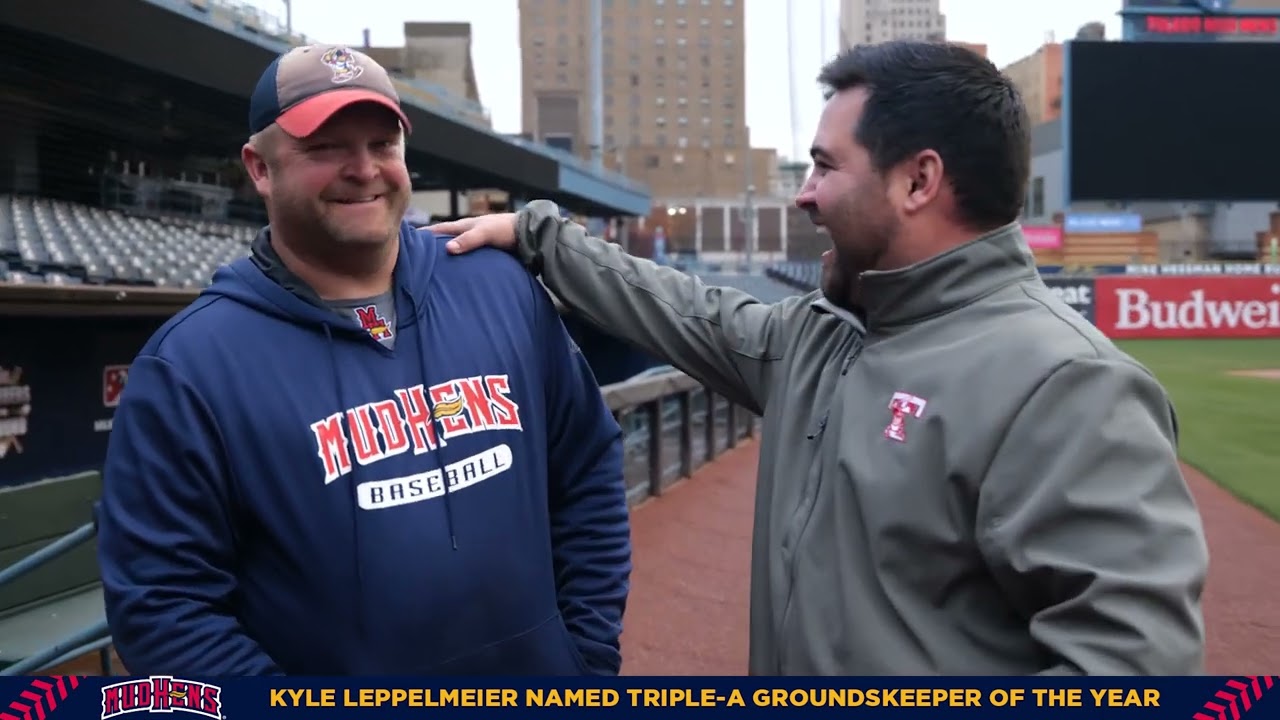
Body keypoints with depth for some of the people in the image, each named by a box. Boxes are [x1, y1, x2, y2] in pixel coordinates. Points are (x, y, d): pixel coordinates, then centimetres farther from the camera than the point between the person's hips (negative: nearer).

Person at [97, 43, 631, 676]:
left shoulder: (504, 289, -4)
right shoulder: (189, 368, -13)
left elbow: (588, 473, 2)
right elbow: (163, 603, -13)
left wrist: (590, 652, -1)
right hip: (339, 674, -2)